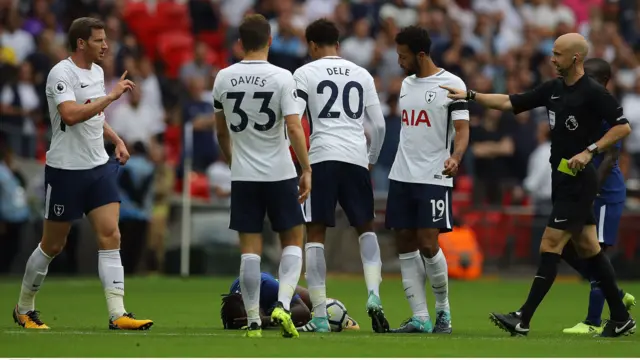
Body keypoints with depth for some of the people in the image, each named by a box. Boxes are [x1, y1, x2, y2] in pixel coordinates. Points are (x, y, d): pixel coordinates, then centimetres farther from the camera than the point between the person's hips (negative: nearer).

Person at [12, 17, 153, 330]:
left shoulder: (97, 72, 11)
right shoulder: (61, 74, -15)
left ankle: (117, 314, -12)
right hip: (66, 170, -7)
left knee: (110, 236, -7)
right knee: (52, 245, 4)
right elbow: (70, 115, -31)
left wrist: (116, 140, 12)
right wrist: (111, 96, -28)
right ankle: (24, 309, 23)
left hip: (99, 167, 7)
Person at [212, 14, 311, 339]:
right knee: (292, 242, 11)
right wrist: (306, 170, -8)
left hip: (243, 177, 2)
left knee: (250, 249, 5)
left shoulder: (224, 78, 2)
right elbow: (294, 128, -15)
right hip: (279, 174, -2)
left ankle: (253, 322, 3)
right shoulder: (281, 77, -9)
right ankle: (282, 305, -8)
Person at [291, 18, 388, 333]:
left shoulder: (305, 73, 3)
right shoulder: (362, 75, 14)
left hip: (322, 157, -3)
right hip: (356, 158, 3)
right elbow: (379, 125, 13)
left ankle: (320, 316, -2)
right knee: (365, 228, 20)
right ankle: (373, 294, -2)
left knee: (315, 234, 3)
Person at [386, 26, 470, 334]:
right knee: (405, 245, 2)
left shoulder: (451, 84, -7)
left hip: (434, 178, -7)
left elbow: (462, 129, -12)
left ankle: (443, 310, 9)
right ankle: (420, 318, 5)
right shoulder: (406, 84, 14)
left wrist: (455, 157, -30)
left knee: (427, 244, -10)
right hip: (401, 177, 7)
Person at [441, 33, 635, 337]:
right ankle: (620, 319, 17)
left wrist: (590, 150, -21)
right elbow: (511, 103, 14)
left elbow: (623, 127, -14)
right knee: (588, 249, 11)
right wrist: (471, 95, 7)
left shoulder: (593, 93, -13)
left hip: (579, 182, -8)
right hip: (563, 180, 8)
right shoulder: (553, 89, 10)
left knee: (550, 247, -9)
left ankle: (523, 320, -10)